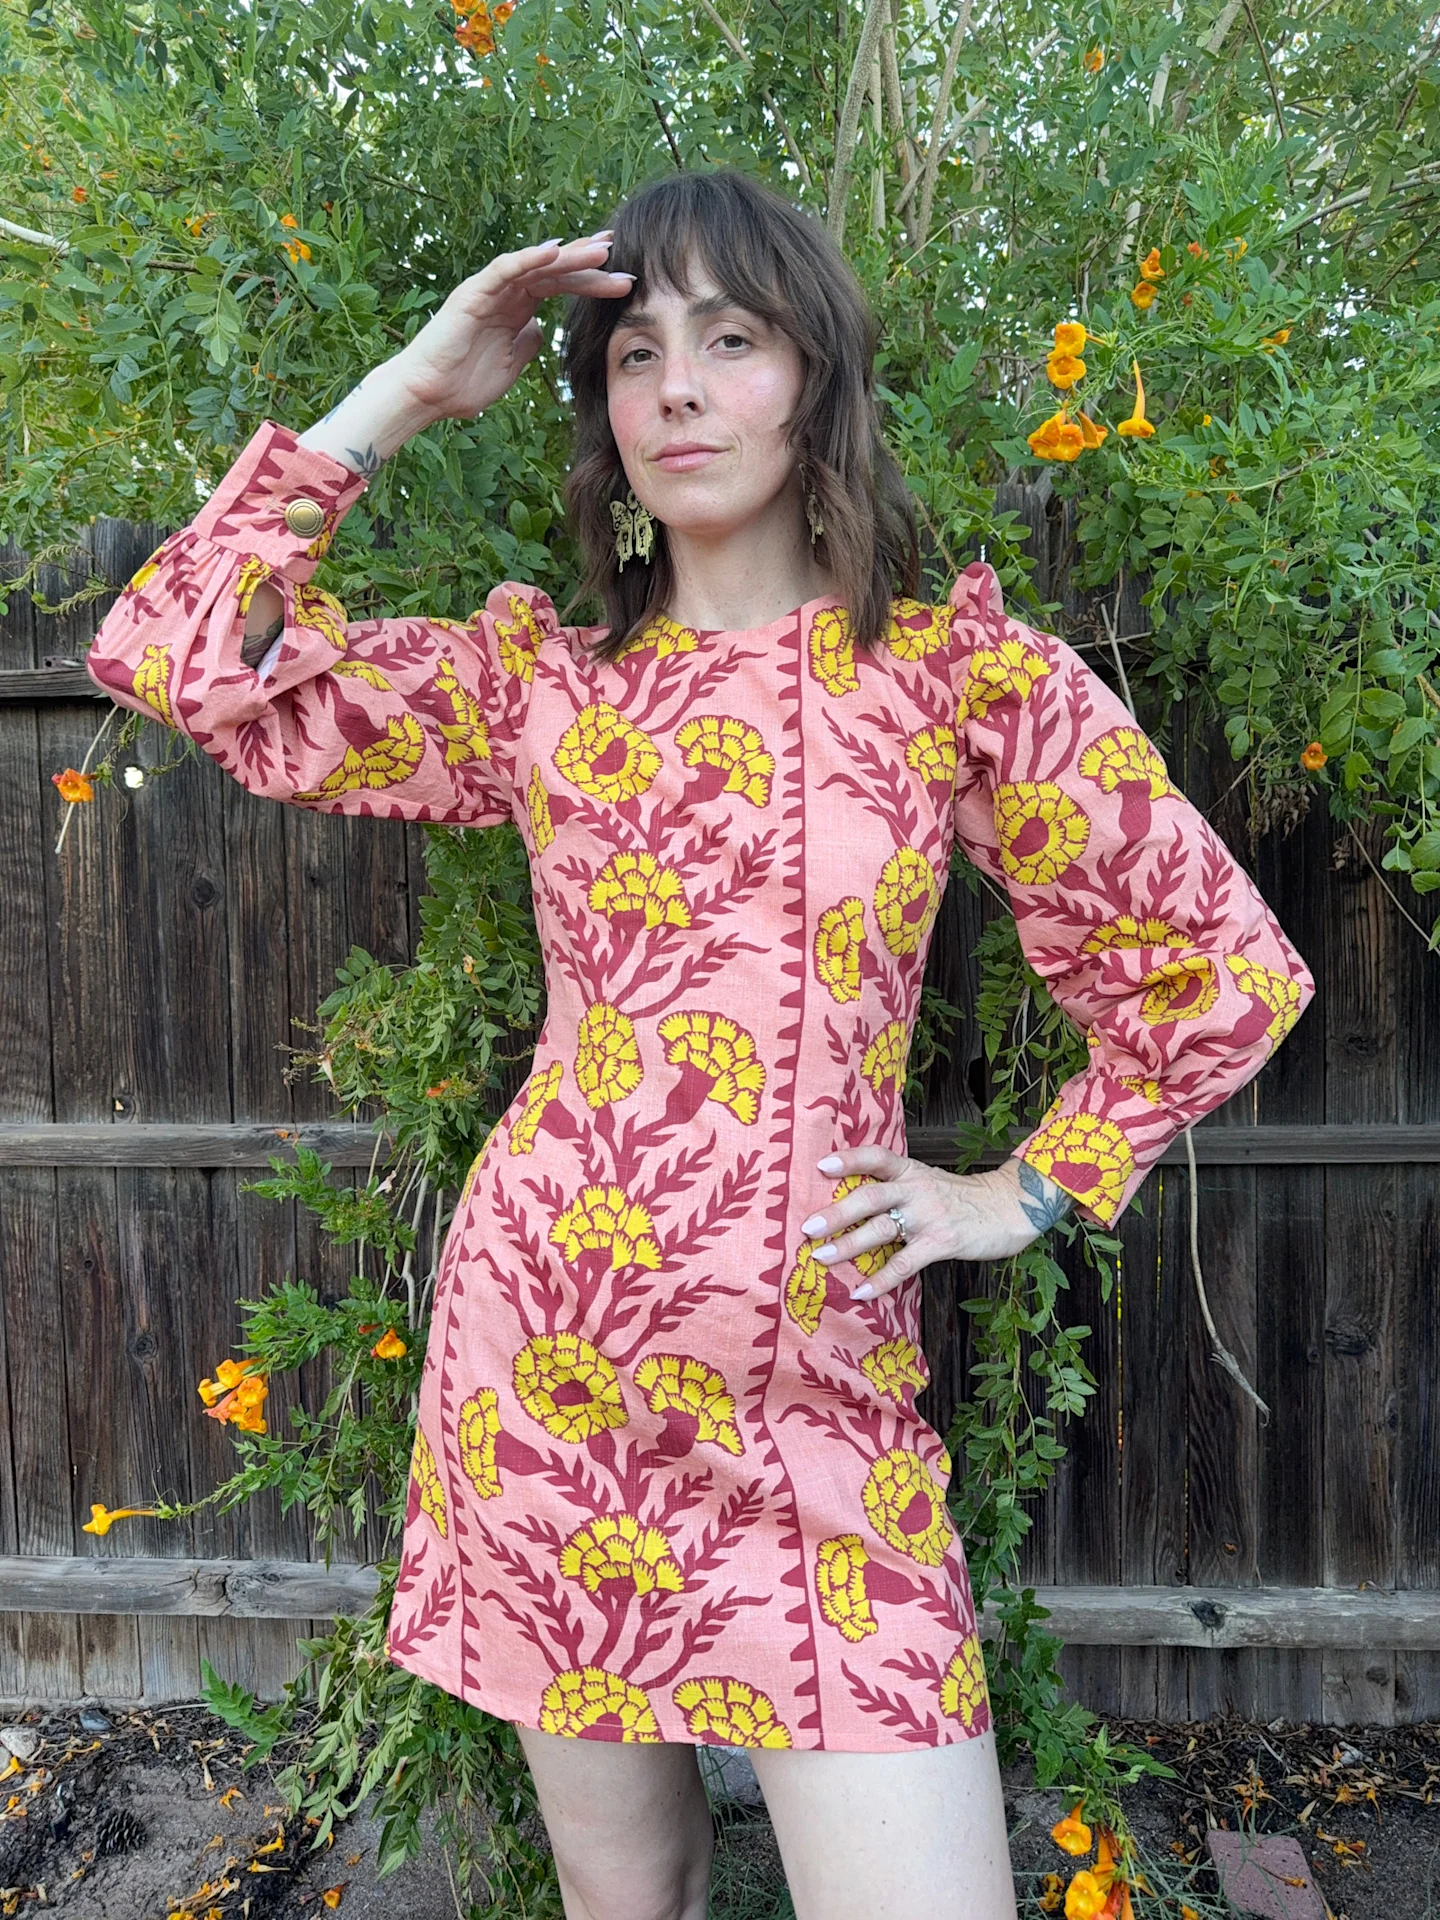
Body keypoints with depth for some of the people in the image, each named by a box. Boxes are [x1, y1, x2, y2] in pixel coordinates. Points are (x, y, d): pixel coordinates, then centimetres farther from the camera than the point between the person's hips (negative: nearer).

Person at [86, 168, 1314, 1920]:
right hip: (542, 1353, 2)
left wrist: (1029, 1190, 1)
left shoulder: (961, 673, -3)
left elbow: (1225, 970, 4)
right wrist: (409, 385, -2)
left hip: (820, 1378, -1)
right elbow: (172, 654, -4)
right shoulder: (538, 677, 3)